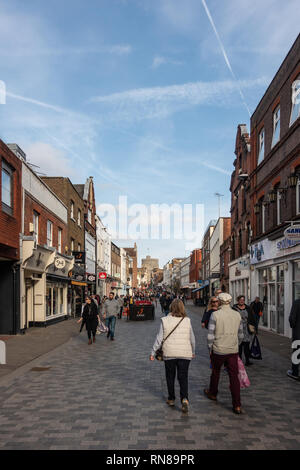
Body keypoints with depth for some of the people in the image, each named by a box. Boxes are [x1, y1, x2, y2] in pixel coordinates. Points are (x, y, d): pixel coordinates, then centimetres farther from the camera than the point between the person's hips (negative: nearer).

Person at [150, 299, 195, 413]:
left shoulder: (165, 320, -7)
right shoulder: (187, 320, -3)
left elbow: (159, 338, -6)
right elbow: (192, 338, 6)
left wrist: (153, 352, 4)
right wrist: (193, 352, 21)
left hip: (169, 354, 0)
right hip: (185, 354, 0)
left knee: (170, 377, 16)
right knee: (183, 377, 7)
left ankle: (171, 399, 26)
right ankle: (184, 398, -11)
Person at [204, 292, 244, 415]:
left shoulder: (215, 314, -12)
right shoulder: (237, 315, 1)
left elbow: (210, 335, -11)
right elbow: (240, 335, 10)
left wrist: (210, 349, 2)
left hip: (218, 350, -2)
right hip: (233, 351, 3)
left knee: (215, 372, 19)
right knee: (234, 376, 5)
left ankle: (213, 394, 40)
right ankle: (237, 406, 3)